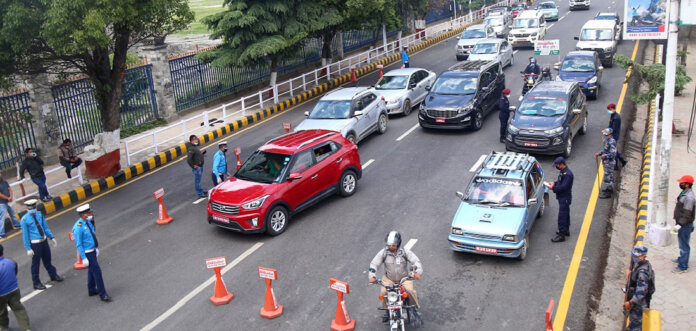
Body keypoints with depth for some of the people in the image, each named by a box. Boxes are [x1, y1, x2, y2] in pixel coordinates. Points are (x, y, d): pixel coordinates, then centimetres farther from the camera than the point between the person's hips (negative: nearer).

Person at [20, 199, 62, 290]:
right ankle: (36, 283, 20)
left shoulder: (39, 214, 0)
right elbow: (25, 235, -13)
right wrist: (28, 248, -13)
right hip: (35, 243, -5)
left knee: (47, 259, 22)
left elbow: (45, 227, 11)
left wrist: (51, 237, 12)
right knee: (35, 263, 6)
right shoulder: (24, 220, -16)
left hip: (44, 240, 5)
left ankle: (53, 275, 41)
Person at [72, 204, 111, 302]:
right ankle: (102, 294, 1)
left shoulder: (88, 222, 1)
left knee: (92, 270, 21)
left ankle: (92, 290, 37)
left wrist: (96, 247, 20)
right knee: (97, 271, -6)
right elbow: (78, 244, -22)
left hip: (92, 250, 9)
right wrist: (84, 258, -21)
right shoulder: (78, 227, -25)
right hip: (87, 253, -9)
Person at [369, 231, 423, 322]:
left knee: (410, 290, -27)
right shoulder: (383, 252, -10)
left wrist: (417, 272, -34)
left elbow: (416, 261, -15)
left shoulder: (405, 251, -11)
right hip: (389, 278, 1)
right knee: (383, 292, -23)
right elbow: (374, 264, -9)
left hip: (404, 277, -1)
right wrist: (372, 276, -25)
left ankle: (416, 307, 2)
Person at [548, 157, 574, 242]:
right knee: (565, 214, 21)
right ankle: (566, 230, 35)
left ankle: (561, 235, -4)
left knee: (562, 216, -8)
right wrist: (554, 183, 5)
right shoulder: (562, 171, 8)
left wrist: (553, 188, -21)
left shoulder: (567, 174, -24)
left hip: (565, 198, -11)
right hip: (562, 197, 11)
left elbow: (564, 187, -27)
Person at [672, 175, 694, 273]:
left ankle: (683, 266, 7)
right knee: (682, 244, 26)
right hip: (681, 223, 10)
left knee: (684, 245, -1)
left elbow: (687, 214, -27)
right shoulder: (684, 193, 6)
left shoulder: (689, 197, -26)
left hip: (685, 225, -10)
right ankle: (682, 258, 43)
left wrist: (679, 224, -28)